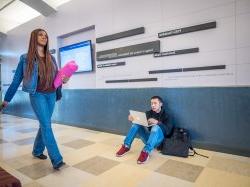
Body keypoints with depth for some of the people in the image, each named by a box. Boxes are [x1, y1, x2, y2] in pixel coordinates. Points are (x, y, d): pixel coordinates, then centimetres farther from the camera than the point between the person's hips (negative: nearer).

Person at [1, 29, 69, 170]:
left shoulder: (51, 58, 10)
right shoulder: (26, 58, 0)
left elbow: (56, 77, 16)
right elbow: (16, 80, 4)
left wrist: (64, 80, -7)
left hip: (51, 95, 5)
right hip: (37, 95, -4)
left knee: (44, 124, 12)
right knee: (47, 125, -11)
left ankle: (37, 151, 32)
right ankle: (57, 159, -8)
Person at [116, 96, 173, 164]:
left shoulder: (165, 115, -3)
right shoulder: (149, 113, 10)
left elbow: (168, 130, -17)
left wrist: (157, 122, -35)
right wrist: (133, 119, -21)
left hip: (158, 139, -4)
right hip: (147, 138, 4)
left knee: (156, 127, -34)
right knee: (136, 123, -16)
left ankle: (146, 152, -45)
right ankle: (126, 146, -19)